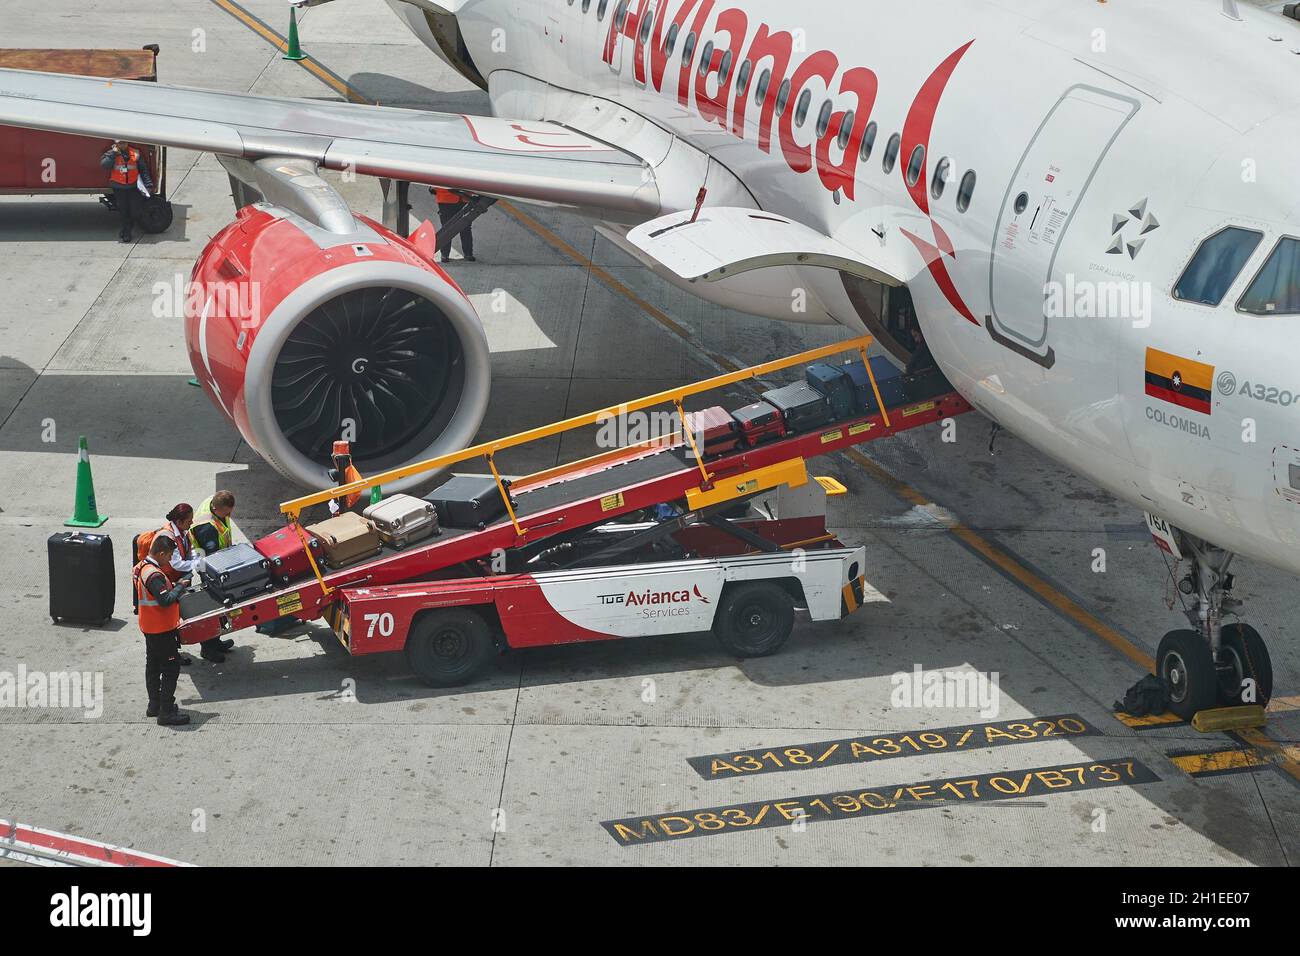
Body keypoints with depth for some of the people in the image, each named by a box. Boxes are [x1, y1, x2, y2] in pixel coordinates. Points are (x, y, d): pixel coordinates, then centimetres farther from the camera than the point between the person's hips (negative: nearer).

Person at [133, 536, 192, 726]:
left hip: (150, 629, 11)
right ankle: (166, 712, -6)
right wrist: (180, 586, -18)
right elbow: (165, 600, -31)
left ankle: (154, 705, 29)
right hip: (162, 630, -11)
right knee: (171, 667, -6)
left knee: (153, 665, 19)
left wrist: (172, 586, 2)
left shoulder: (142, 568, 6)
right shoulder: (154, 575, -26)